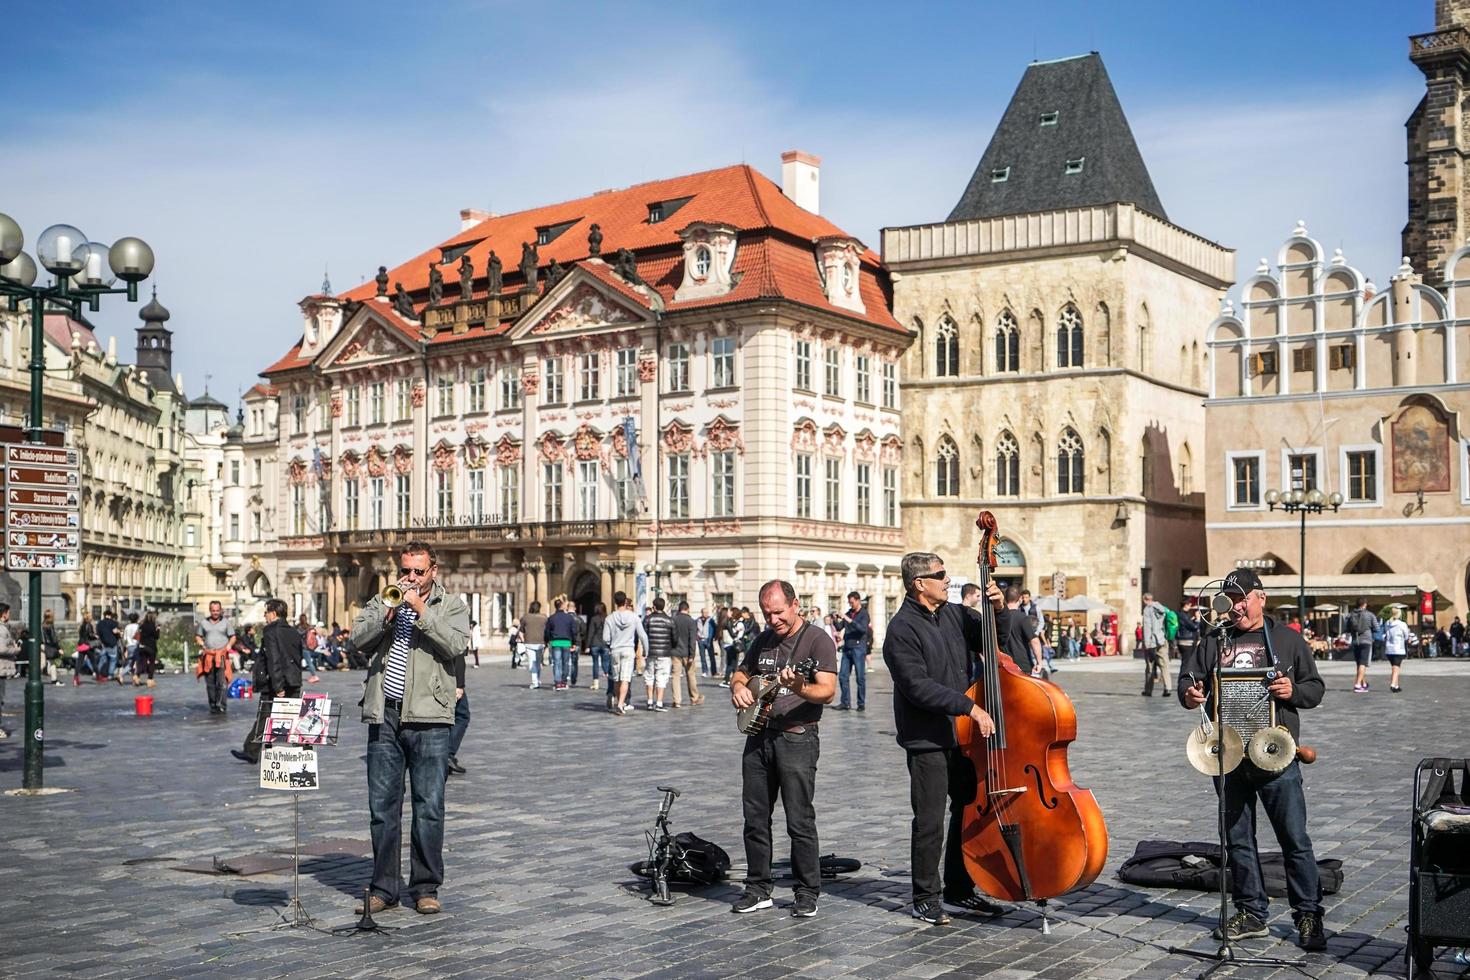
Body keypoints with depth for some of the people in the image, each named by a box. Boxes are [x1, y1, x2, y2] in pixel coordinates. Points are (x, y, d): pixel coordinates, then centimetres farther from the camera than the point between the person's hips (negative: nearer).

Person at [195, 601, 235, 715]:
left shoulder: (226, 622, 9)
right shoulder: (203, 622, 12)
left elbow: (233, 637, 11)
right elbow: (198, 636, 18)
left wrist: (229, 644, -9)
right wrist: (201, 644, -2)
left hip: (222, 655, -2)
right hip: (208, 656, 2)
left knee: (222, 682, -11)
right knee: (210, 683, 5)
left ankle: (221, 706, -12)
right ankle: (213, 706, 13)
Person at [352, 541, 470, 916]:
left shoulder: (451, 605, 7)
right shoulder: (381, 602, 15)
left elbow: (456, 645, -10)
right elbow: (359, 639, 0)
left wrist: (422, 611, -13)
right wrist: (389, 612, -11)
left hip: (428, 719, -3)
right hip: (384, 715, 3)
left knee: (429, 806, -2)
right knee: (382, 806, 6)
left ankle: (426, 888, 8)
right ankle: (384, 888, 15)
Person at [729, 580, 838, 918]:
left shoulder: (817, 640, -7)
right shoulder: (763, 640, 14)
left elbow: (828, 690, -16)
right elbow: (740, 673, 26)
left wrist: (800, 688, -35)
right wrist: (738, 688, 3)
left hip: (797, 739, -6)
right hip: (758, 736, 7)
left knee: (800, 821, -4)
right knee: (755, 818, 9)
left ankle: (807, 893, 6)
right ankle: (758, 888, 20)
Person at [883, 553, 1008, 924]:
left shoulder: (955, 615, 7)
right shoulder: (902, 630, -13)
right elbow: (919, 687, -21)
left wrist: (999, 611, -7)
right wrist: (969, 706, -24)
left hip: (964, 736, 7)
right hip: (927, 740, -7)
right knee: (930, 822, -1)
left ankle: (959, 890, 27)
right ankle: (926, 899, 12)